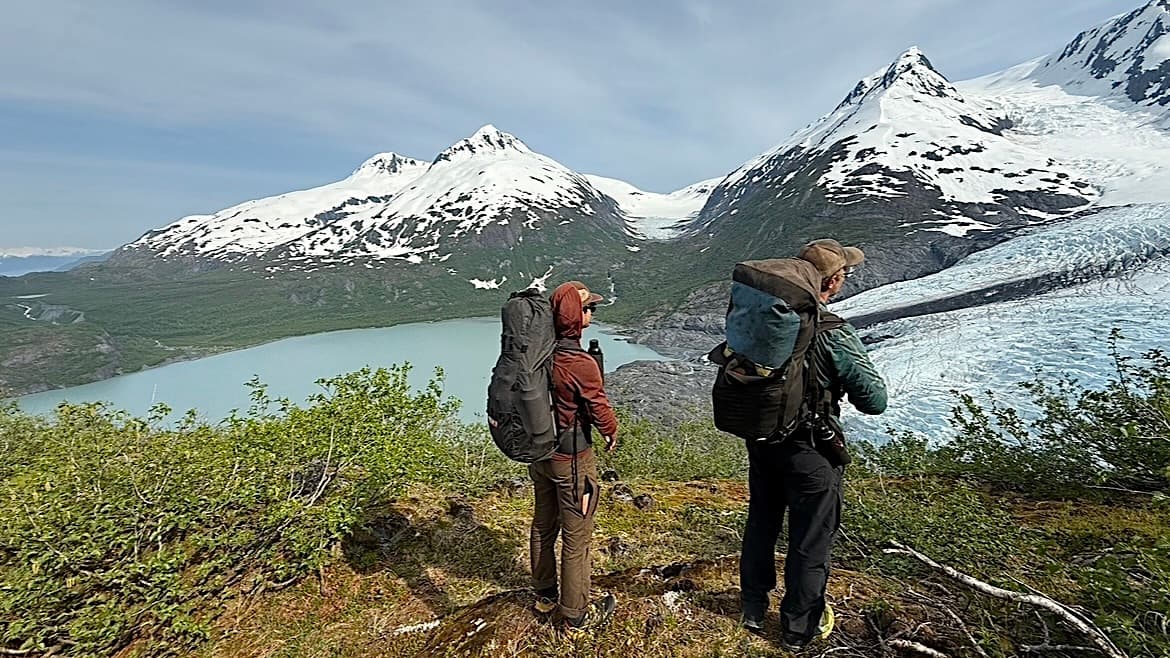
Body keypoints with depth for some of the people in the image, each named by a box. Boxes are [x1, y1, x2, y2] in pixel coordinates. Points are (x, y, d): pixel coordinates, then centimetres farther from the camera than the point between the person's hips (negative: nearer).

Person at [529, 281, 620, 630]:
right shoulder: (581, 364, -28)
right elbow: (599, 409, -16)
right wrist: (611, 432, 4)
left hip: (539, 453, 8)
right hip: (571, 460, -7)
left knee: (544, 525, 24)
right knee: (576, 538, 11)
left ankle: (544, 594, 46)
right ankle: (577, 613, 30)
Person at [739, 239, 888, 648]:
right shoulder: (835, 334, -24)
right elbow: (875, 400, -18)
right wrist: (839, 382, 1)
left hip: (761, 439, 6)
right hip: (810, 450, -5)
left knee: (761, 524, 23)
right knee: (810, 540, 15)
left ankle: (753, 610, 42)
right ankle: (800, 628, 35)